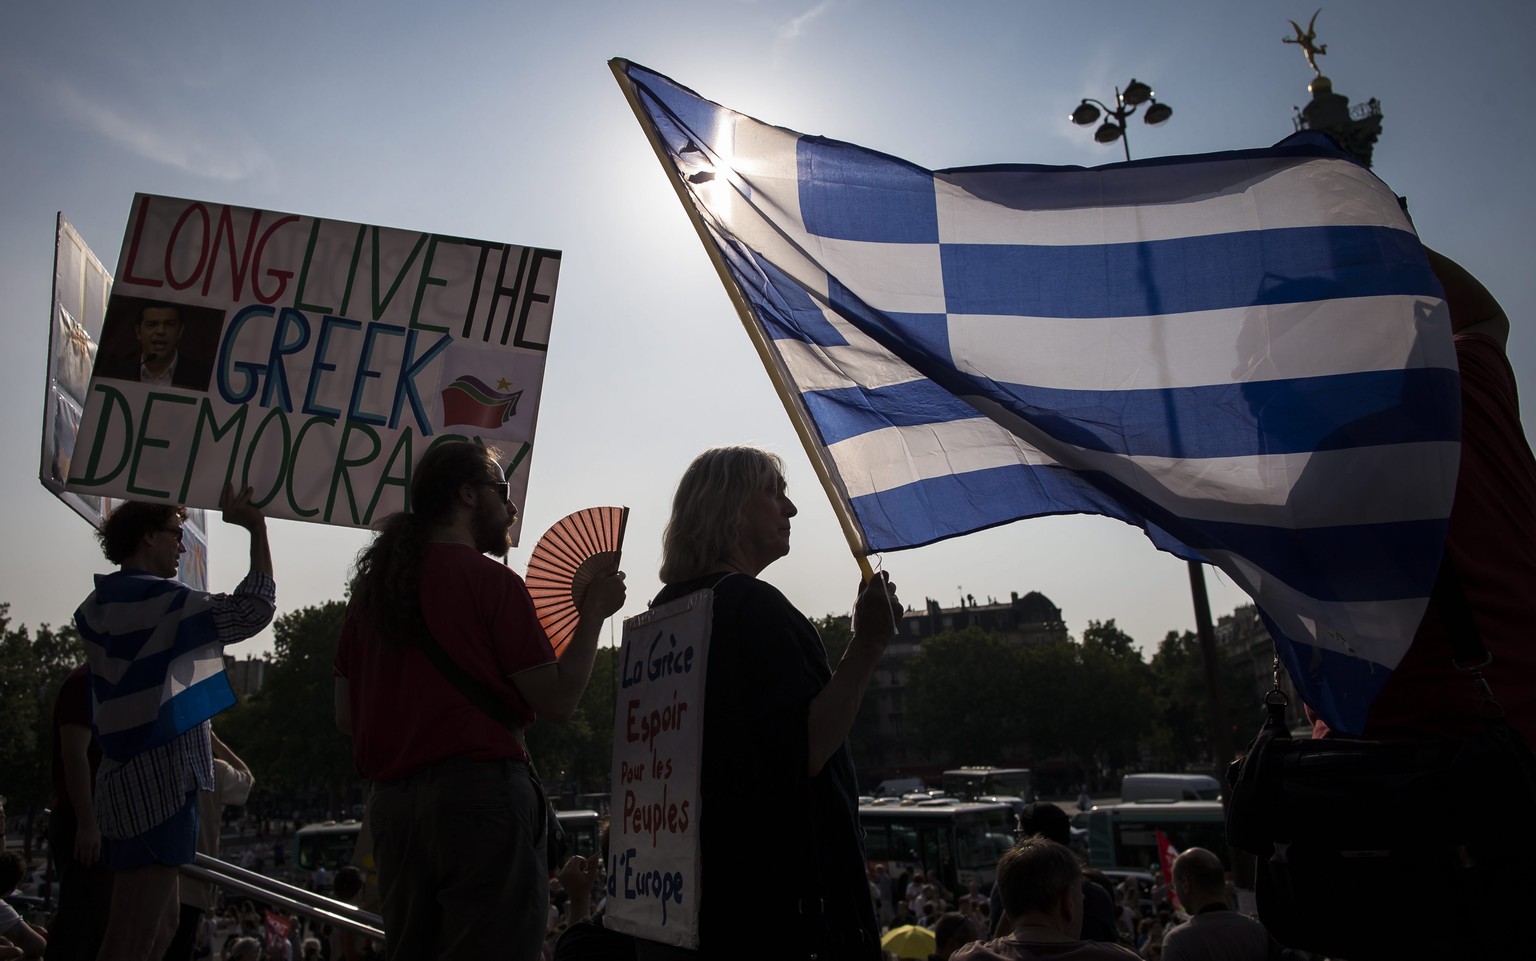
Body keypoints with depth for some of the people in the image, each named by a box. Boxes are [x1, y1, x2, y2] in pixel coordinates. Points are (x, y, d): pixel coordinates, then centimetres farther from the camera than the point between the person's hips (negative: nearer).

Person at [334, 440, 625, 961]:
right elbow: (556, 700, -9)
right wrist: (594, 612, 1)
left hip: (390, 799, 7)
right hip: (481, 793, -7)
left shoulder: (371, 583, 12)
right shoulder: (491, 581, -8)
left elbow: (346, 714, 15)